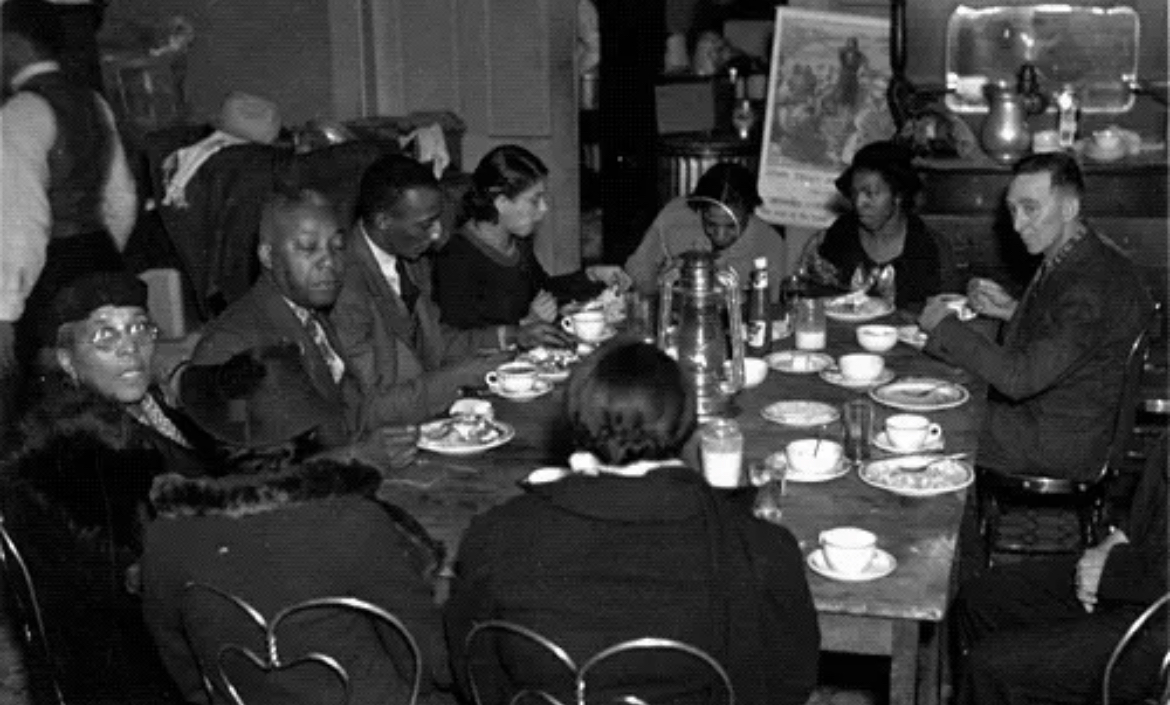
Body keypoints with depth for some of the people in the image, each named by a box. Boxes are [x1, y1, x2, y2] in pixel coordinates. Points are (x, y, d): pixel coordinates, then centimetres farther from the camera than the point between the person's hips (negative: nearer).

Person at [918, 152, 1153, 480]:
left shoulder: (1095, 283, -28)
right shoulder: (1064, 260, 3)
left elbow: (1021, 379, -32)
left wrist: (946, 326, -22)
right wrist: (1012, 311, 3)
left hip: (1056, 447, -9)